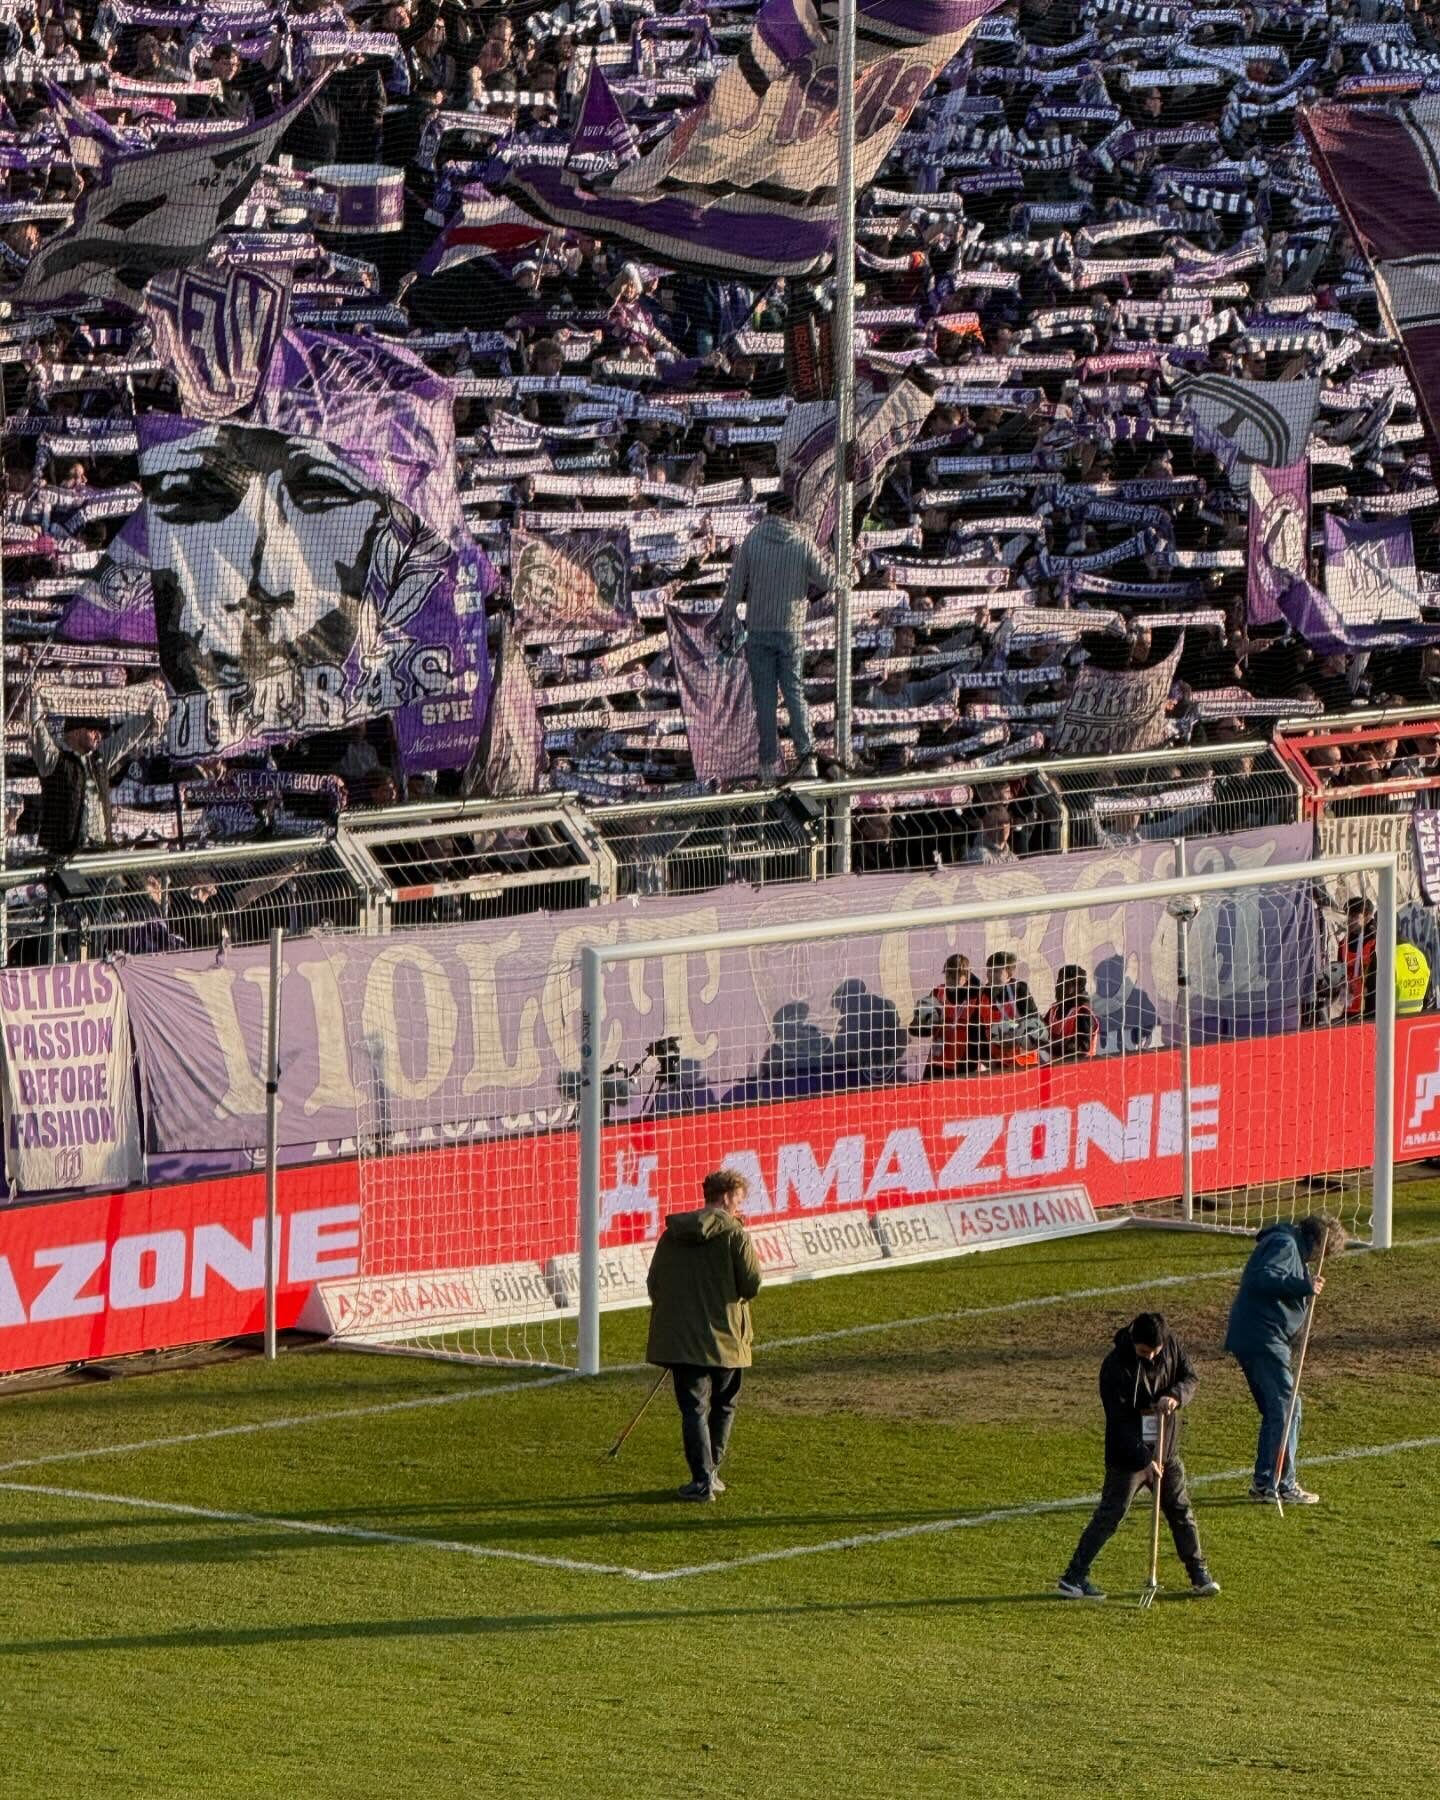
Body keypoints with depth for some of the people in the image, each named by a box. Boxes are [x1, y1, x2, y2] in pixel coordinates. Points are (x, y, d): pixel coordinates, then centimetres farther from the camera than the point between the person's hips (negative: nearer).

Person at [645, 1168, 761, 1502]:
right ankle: (711, 1472, 18)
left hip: (680, 1338, 2)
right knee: (724, 1406, 17)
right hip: (725, 1337, -2)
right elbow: (752, 1284, -11)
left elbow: (653, 1283, 9)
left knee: (693, 1407, 1)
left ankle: (702, 1479, -10)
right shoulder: (735, 1235, -9)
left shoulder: (671, 1235, 5)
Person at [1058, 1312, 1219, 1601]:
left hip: (1166, 1450, 5)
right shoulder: (1115, 1366, -21)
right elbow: (1119, 1420, -20)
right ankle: (1074, 1577, 0)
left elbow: (1189, 1379, 5)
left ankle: (1199, 1574, 26)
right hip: (1128, 1455, -5)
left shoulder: (1172, 1346, -5)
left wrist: (1176, 1396, -20)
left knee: (1181, 1512, 14)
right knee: (1109, 1517, -5)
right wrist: (1144, 1458, -23)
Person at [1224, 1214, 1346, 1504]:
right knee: (1286, 1408, -9)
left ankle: (1264, 1481, 20)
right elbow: (1263, 1278, -25)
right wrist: (1304, 1286, -25)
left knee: (1274, 1410, 16)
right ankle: (1283, 1484, -9)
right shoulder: (1284, 1245, -10)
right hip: (1263, 1339, -11)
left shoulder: (1292, 1249, 23)